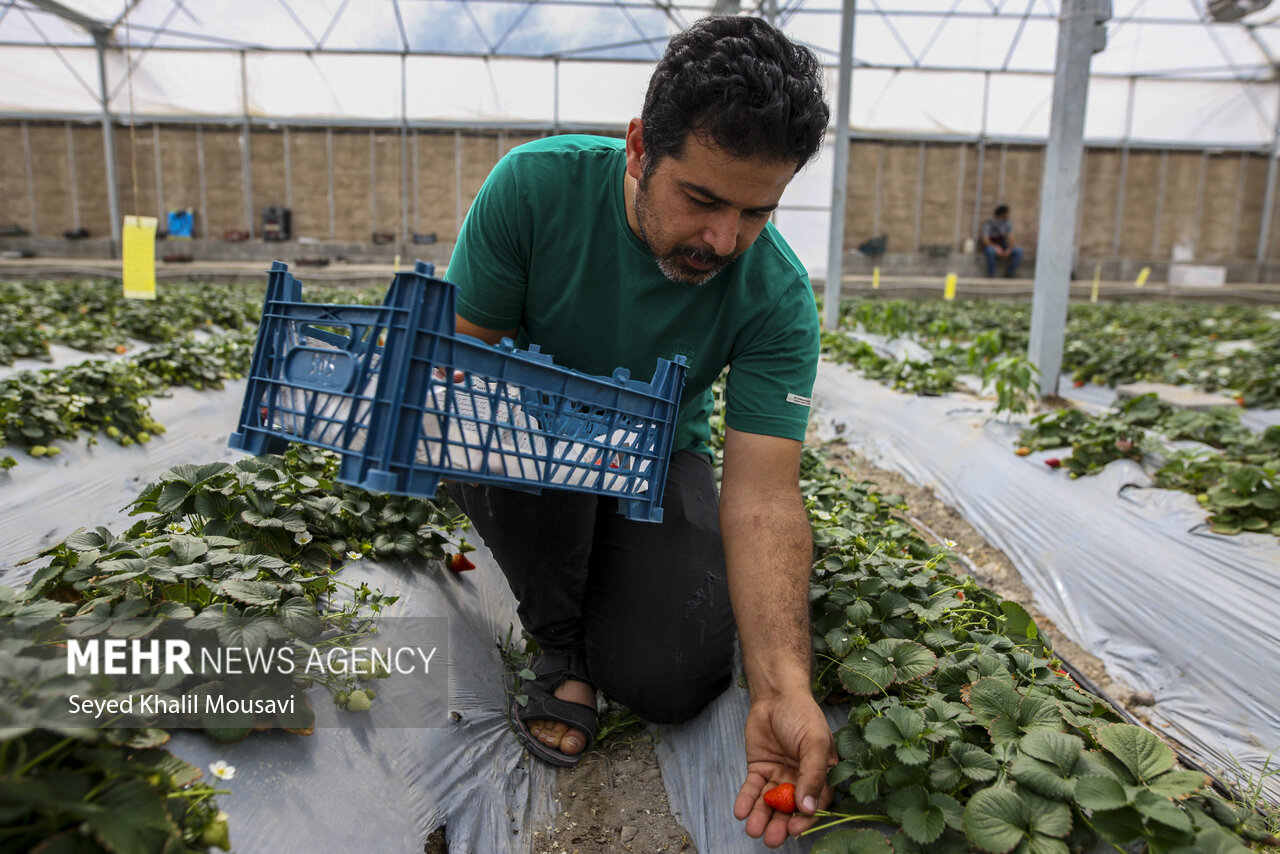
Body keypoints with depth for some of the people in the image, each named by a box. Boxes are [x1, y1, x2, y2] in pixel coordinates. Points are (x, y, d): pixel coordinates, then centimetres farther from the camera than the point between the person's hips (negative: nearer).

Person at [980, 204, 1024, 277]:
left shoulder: (1008, 224, -6)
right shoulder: (988, 224, -17)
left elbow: (1011, 239, -15)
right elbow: (985, 241, -26)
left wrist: (1009, 250, -35)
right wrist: (997, 247, -41)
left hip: (1003, 249, 4)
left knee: (1018, 250, -24)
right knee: (991, 251, -40)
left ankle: (1008, 276, -14)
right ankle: (991, 276, -23)